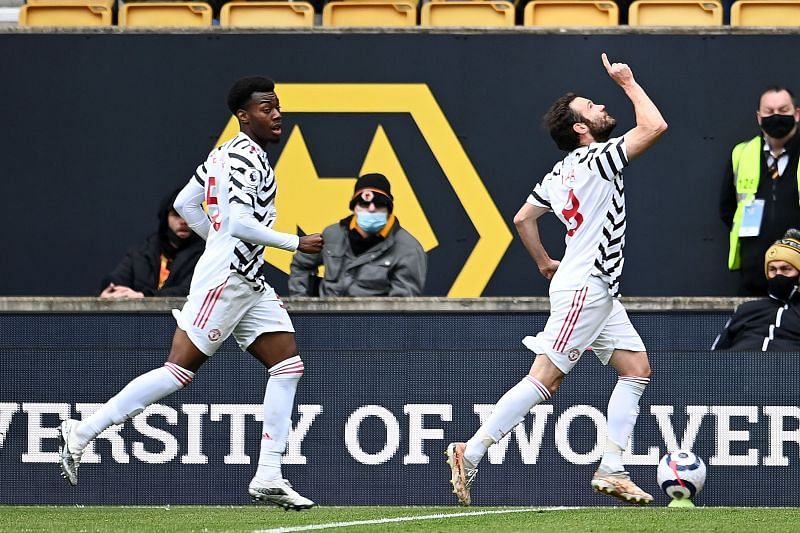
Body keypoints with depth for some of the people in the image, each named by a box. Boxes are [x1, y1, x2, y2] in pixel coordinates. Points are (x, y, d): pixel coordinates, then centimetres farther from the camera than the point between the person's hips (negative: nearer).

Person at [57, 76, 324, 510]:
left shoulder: (224, 153, 17)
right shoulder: (243, 156, -13)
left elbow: (185, 204, 22)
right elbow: (237, 221, -23)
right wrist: (296, 243, -16)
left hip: (250, 283, 10)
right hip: (223, 280, -10)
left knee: (288, 365, 1)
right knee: (179, 370, -11)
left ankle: (268, 478, -1)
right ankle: (81, 433, -5)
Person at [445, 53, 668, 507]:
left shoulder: (561, 172, 13)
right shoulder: (596, 159, -14)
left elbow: (523, 218, 20)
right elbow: (655, 127, -18)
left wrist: (544, 262, 29)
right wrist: (628, 82, -8)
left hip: (600, 291, 10)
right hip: (584, 288, -10)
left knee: (637, 369, 8)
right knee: (545, 379, -11)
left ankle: (611, 470, 4)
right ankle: (471, 454, -9)